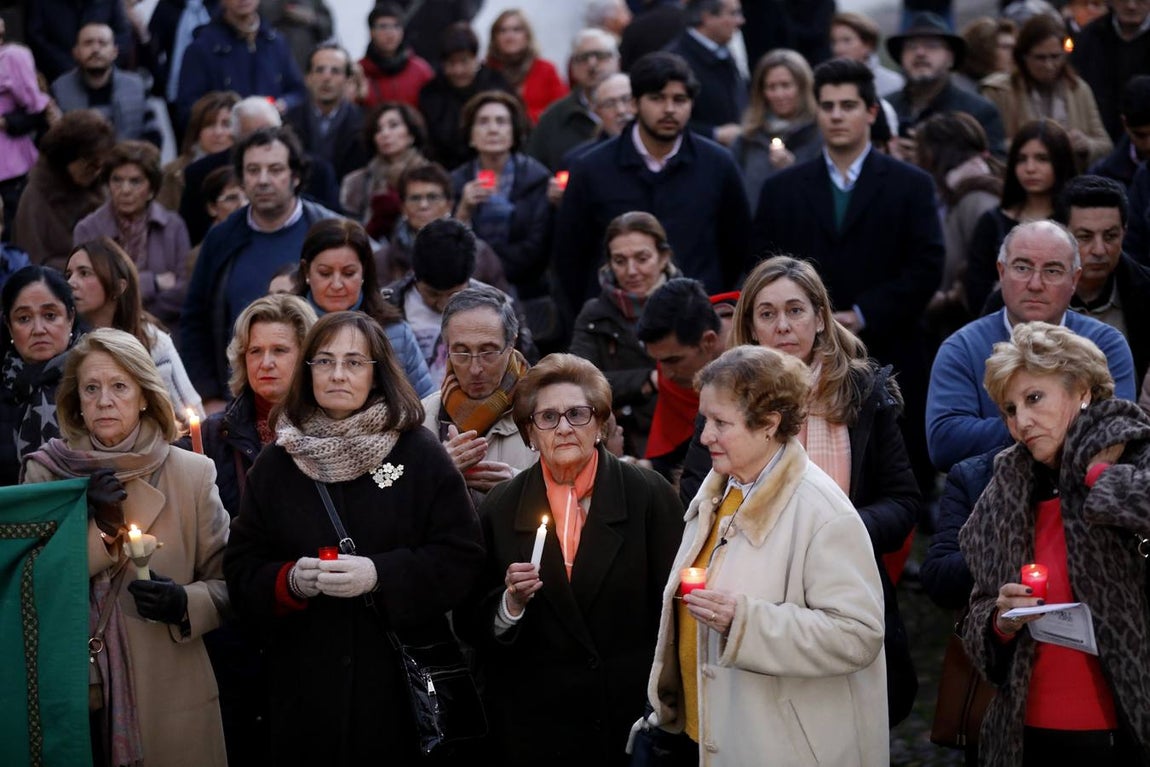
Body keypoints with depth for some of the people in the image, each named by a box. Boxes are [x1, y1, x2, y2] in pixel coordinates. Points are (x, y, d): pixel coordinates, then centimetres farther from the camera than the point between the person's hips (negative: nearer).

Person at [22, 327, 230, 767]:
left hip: (170, 694, 0)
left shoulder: (193, 473, 0)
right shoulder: (45, 472, 2)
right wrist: (93, 525, -16)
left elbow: (225, 584, 2)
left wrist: (184, 604, -18)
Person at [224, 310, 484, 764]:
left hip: (401, 679, -2)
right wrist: (290, 580, -14)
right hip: (303, 682, 2)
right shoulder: (275, 464, 7)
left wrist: (380, 575, -18)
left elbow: (461, 557, -5)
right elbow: (241, 571, 8)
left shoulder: (420, 454, -1)